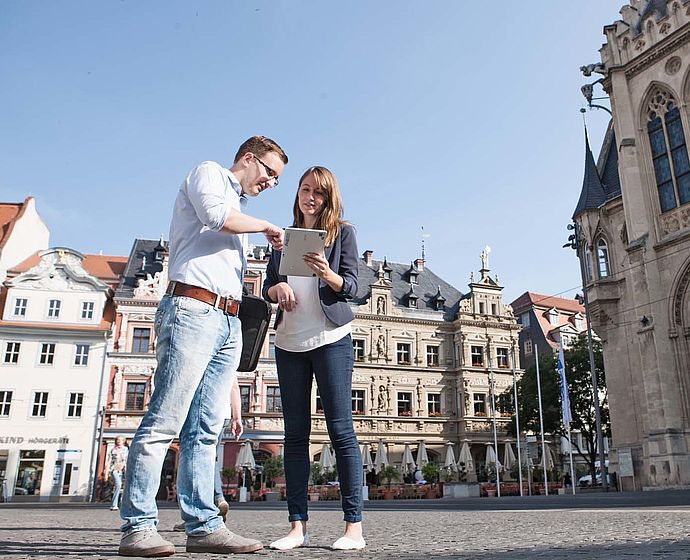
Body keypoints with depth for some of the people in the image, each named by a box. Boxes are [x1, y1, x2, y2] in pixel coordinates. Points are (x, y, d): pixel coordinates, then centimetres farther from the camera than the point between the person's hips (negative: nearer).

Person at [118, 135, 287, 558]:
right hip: (193, 309, -8)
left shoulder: (239, 212, 31)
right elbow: (215, 213, -14)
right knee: (164, 423, -10)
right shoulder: (208, 173, 9)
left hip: (228, 322, 8)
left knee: (206, 430, 3)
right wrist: (267, 226, 1)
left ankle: (204, 526, 3)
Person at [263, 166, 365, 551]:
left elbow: (351, 287, -3)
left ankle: (354, 526, -2)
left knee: (341, 429, -6)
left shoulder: (342, 232, 6)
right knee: (295, 433, 3)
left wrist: (327, 273, -23)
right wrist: (279, 289, -11)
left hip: (331, 338, -4)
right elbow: (267, 286, 12)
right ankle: (298, 526, 7)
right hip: (289, 342, 4)